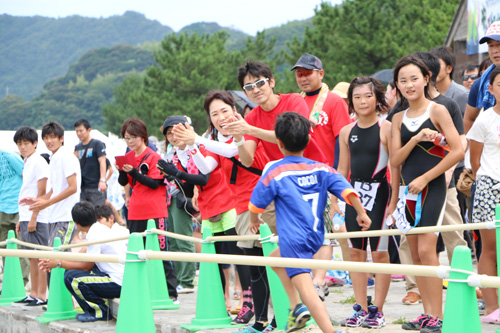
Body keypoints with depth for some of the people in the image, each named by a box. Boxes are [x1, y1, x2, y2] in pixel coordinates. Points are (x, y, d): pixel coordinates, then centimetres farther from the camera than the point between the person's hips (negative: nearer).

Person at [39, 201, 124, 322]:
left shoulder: (95, 235, -18)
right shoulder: (100, 228, 11)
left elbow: (87, 266, -12)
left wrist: (59, 263, -3)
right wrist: (55, 261, 12)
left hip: (118, 284, -10)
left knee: (72, 278, -19)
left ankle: (101, 312, -5)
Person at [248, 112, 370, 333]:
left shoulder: (275, 171, -4)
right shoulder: (321, 169, 6)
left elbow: (256, 204, 5)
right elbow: (346, 190, -5)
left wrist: (254, 221, 24)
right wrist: (361, 214, 2)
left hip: (293, 239, -7)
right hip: (316, 236, 7)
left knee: (306, 288, -14)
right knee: (275, 258, 30)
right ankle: (296, 306, 17)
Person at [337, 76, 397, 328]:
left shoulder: (386, 128, -6)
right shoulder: (346, 132, 8)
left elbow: (396, 167, -7)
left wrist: (393, 202, -12)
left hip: (378, 193, -5)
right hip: (354, 194, 5)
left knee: (379, 253, -1)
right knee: (356, 252, 6)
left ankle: (377, 310, 6)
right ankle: (360, 309, 13)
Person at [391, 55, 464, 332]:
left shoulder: (437, 111, -4)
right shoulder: (398, 119, 10)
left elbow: (458, 151, -11)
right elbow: (395, 160, 3)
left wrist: (425, 178, -12)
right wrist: (416, 139, -14)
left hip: (432, 188, -6)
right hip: (408, 190, 6)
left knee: (426, 250, -14)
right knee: (415, 254, 6)